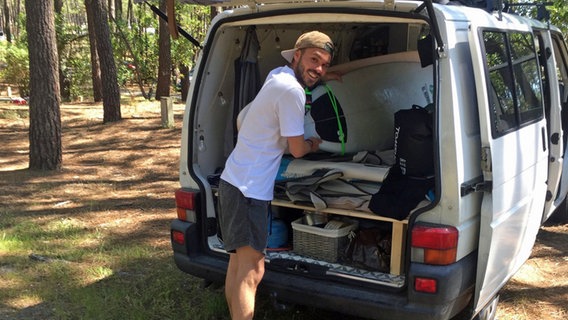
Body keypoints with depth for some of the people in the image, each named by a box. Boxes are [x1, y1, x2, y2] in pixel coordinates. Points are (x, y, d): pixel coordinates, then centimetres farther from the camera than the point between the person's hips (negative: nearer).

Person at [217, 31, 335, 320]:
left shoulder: (278, 75, 9)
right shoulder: (292, 91, -18)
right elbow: (297, 150, -10)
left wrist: (326, 76, 28)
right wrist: (314, 145, 9)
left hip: (236, 181, 10)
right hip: (248, 190, -10)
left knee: (237, 263, 19)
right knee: (252, 271, -10)